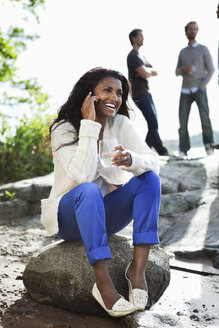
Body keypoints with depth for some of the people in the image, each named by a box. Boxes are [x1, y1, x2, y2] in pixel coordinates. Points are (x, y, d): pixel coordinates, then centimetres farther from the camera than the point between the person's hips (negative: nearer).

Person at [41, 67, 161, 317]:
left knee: (149, 179, -18)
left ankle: (138, 269, -24)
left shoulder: (121, 124, -2)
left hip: (104, 214, 5)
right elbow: (81, 175, -32)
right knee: (89, 189, -37)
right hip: (68, 217, -4)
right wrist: (89, 125, -29)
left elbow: (153, 162, -12)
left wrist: (131, 160, -34)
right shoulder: (64, 129, -16)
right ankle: (103, 284, -34)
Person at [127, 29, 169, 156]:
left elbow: (154, 72, 18)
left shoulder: (140, 56, 21)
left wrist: (148, 70, -3)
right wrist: (149, 70, 1)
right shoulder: (133, 56, -10)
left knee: (153, 123, 9)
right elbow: (145, 74, -20)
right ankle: (162, 151, -8)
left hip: (146, 93, 10)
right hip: (140, 94, -10)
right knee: (153, 123, -11)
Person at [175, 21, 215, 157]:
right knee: (183, 121, -6)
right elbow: (177, 72, 18)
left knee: (205, 118, -15)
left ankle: (209, 145, 1)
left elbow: (211, 70, 3)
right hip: (185, 90, 3)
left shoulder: (203, 49, 9)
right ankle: (183, 150, -2)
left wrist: (202, 86, -9)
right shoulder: (182, 52, 19)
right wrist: (183, 69, -6)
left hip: (199, 89, -3)